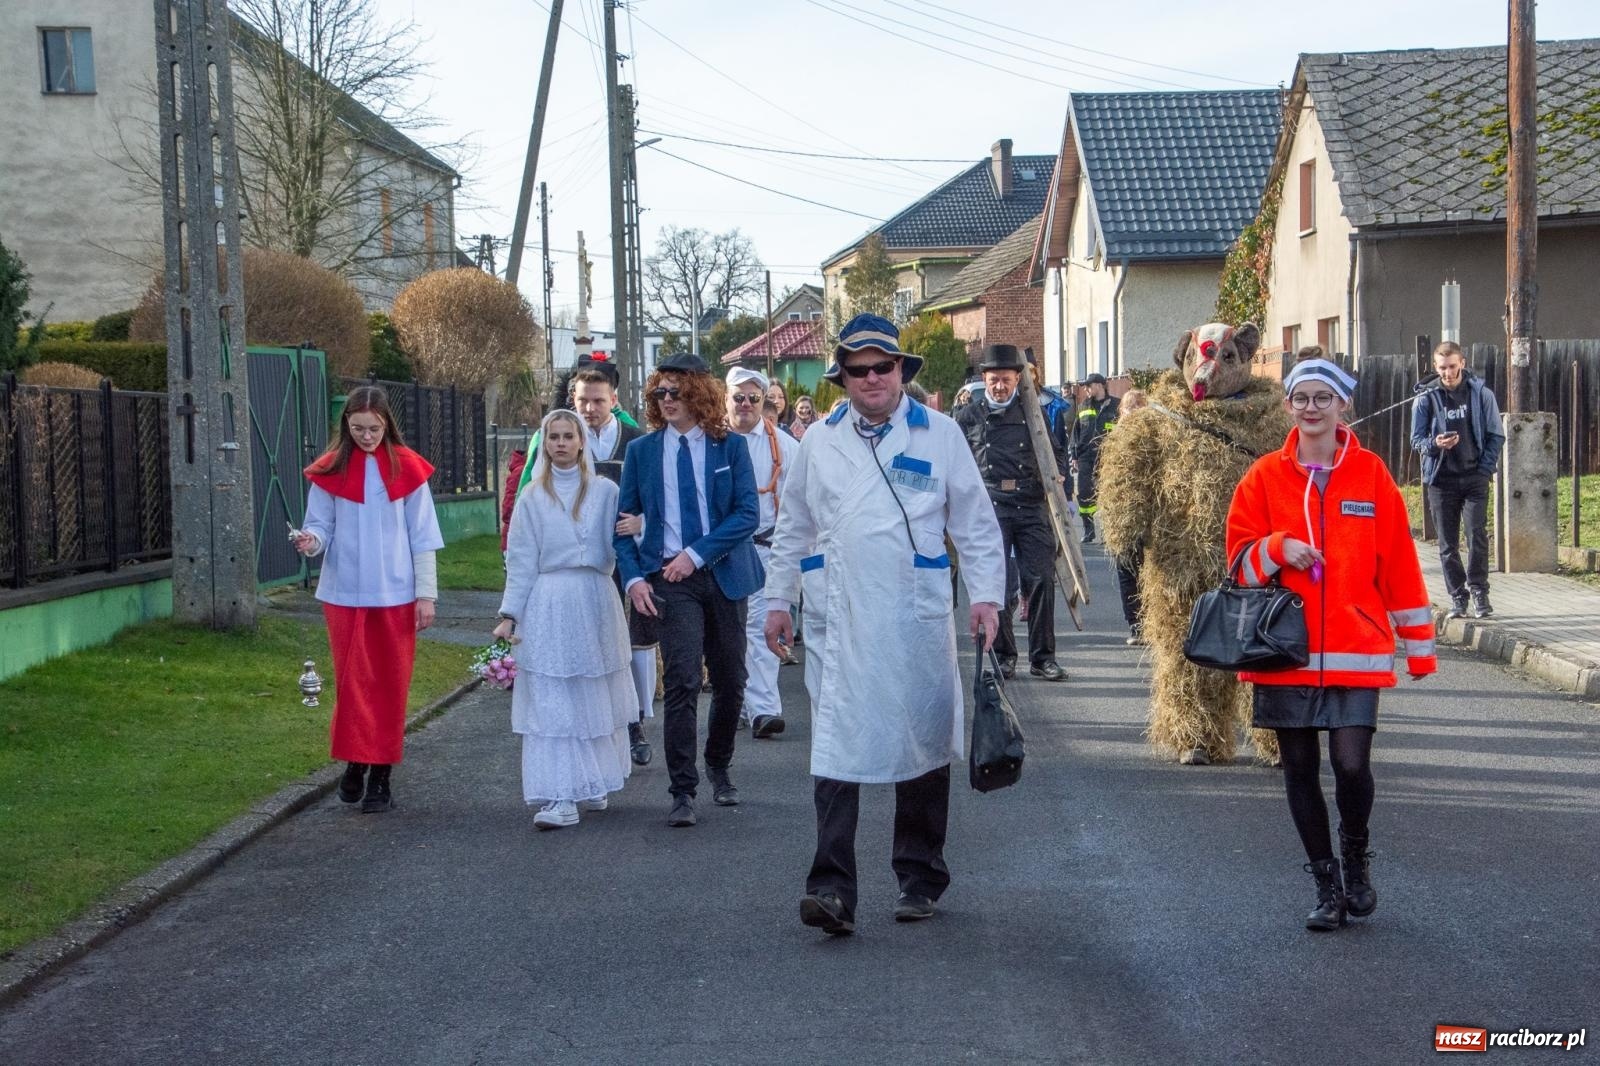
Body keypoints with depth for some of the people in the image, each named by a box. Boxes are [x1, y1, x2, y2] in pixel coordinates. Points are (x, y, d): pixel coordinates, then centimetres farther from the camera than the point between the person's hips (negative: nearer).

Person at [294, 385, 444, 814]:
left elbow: (423, 537, 0)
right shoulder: (330, 470, -1)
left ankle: (380, 775, 13)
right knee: (352, 682, 4)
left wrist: (426, 593, -2)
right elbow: (321, 525, 2)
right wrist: (311, 541, -22)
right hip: (345, 594, 0)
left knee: (390, 686, 5)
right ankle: (354, 763, 21)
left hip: (395, 595, 0)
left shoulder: (407, 468, -3)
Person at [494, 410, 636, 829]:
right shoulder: (532, 497, 7)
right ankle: (560, 798, -9)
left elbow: (618, 549, 5)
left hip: (596, 602, 1)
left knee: (595, 700, 7)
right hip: (548, 606, -1)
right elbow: (520, 561, 6)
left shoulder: (605, 491, 7)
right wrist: (509, 614, -1)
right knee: (550, 704, -7)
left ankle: (592, 786, 21)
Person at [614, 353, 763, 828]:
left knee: (730, 681, 10)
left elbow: (748, 513, -6)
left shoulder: (731, 446, 1)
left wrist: (696, 554, -14)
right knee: (682, 680, -13)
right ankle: (682, 791, -8)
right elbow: (624, 520, 6)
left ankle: (719, 767, 34)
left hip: (723, 574, 1)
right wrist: (634, 577, -8)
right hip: (669, 578, -1)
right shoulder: (642, 451, 5)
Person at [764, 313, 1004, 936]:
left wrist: (985, 595, -3)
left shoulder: (939, 434, 6)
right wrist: (778, 600, 15)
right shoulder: (819, 440, 11)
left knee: (922, 742, 7)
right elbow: (793, 528, 18)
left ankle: (920, 878, 21)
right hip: (838, 619, 0)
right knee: (836, 744, -9)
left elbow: (975, 524, 7)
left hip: (917, 615, 0)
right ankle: (832, 888, -12)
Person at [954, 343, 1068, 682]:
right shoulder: (969, 416, 8)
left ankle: (1042, 656, 4)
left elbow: (1052, 456, 18)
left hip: (1031, 505, 1)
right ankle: (1003, 654, 11)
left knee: (1041, 579, -4)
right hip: (989, 508, -1)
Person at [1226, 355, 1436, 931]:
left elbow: (1399, 562, 4)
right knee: (1300, 768, 6)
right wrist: (1278, 548, -15)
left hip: (1356, 649, -1)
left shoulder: (1371, 474, 2)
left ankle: (1356, 858, 19)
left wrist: (1418, 644, 3)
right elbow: (1240, 555, 6)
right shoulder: (1266, 476, 3)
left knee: (1351, 763, -10)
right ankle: (1326, 884, 21)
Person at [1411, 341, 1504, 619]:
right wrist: (1434, 444, -18)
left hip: (1474, 478, -1)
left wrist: (1485, 469, -4)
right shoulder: (1426, 398, 2)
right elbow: (1416, 439, 4)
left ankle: (1479, 591, 1)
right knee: (1447, 544, 3)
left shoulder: (1481, 394, 3)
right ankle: (1457, 597, 12)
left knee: (1478, 536, -10)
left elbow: (1496, 435, 6)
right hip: (1441, 479, 1)